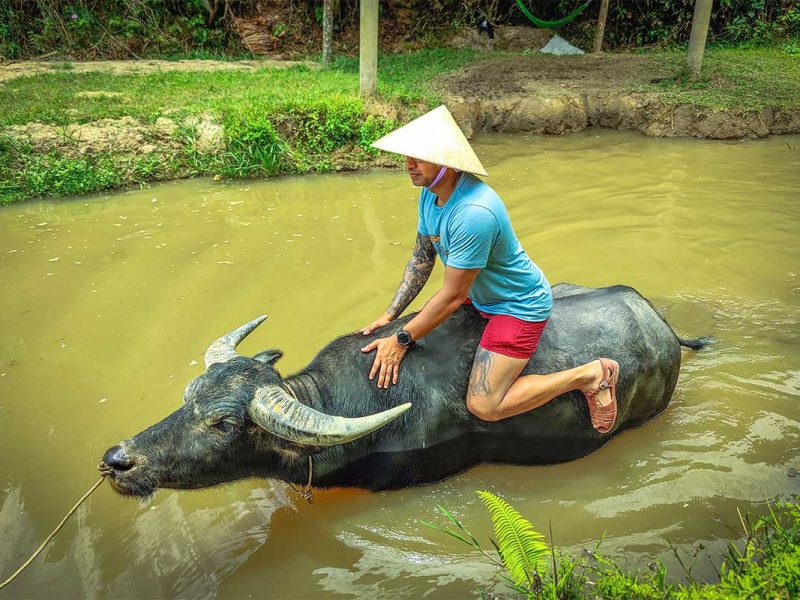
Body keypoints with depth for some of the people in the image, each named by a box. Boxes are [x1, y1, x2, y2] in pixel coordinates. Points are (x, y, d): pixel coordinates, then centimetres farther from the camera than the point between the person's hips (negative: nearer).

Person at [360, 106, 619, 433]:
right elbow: (421, 259, 5)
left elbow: (453, 295, -28)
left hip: (519, 306, -9)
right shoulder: (430, 193, -5)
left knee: (483, 406, -16)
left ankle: (589, 375, -1)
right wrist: (389, 316, 1)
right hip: (481, 296, 10)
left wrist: (401, 340, -21)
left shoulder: (474, 212, -34)